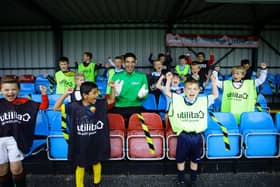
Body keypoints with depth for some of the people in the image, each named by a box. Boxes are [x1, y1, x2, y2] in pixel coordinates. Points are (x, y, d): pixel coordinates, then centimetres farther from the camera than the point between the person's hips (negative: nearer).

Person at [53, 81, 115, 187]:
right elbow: (56, 108, -11)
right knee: (80, 166, 17)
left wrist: (113, 88, -9)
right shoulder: (75, 106, -16)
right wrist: (65, 94, -22)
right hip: (81, 144, -2)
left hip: (96, 143, 3)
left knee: (96, 163, 24)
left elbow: (111, 100, 6)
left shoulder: (99, 104, -9)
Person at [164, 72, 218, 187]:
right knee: (180, 160, 13)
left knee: (194, 160, 19)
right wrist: (168, 80, -9)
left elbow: (215, 95, 7)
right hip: (183, 135, -1)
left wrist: (213, 82, -2)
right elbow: (167, 92, -2)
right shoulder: (178, 99, -3)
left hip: (197, 136, 2)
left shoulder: (203, 101, 2)